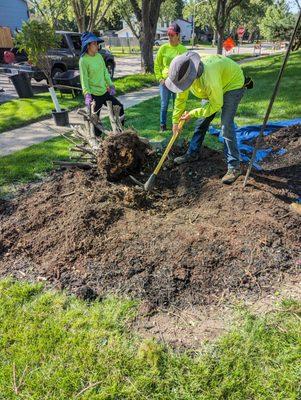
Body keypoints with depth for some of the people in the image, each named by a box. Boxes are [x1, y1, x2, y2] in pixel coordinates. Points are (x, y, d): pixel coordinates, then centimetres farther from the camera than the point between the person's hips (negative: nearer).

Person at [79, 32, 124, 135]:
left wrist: (110, 85, 8)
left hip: (104, 92, 8)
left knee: (119, 108, 11)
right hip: (94, 95, -8)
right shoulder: (83, 60, -13)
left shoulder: (99, 56, 7)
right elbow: (84, 79, -15)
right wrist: (87, 94, -23)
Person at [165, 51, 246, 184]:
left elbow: (216, 105, -30)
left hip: (233, 83, -7)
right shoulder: (184, 75, -20)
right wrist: (175, 121, 2)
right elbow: (180, 98, -4)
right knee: (202, 121, 6)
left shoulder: (208, 78, -43)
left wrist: (192, 113, -23)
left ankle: (234, 166, -13)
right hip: (211, 88, 7)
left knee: (226, 125, -18)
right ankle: (192, 153, 22)